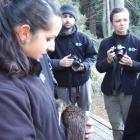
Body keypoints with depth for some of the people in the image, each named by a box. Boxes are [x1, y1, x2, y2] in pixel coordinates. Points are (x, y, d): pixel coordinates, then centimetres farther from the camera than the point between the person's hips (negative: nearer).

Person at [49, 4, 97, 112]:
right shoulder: (54, 38, -9)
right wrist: (59, 63, -23)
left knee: (85, 112, 19)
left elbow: (92, 56, 5)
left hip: (83, 82, 2)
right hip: (63, 85, -2)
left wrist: (84, 65, -14)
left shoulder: (83, 38, 0)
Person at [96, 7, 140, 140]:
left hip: (129, 91, -1)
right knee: (117, 128, 11)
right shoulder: (105, 43, 0)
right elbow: (99, 67, 0)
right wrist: (108, 60, -19)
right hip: (110, 91, 2)